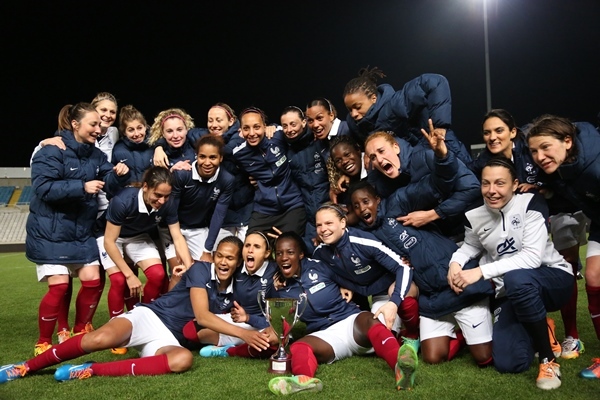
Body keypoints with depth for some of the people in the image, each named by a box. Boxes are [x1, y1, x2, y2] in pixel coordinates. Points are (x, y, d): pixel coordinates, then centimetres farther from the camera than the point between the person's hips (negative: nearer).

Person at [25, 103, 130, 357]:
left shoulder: (96, 155, 8)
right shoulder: (52, 151, -14)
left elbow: (109, 187, 5)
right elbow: (43, 187, -23)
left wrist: (118, 175, -17)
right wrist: (82, 187, -29)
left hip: (82, 229, 7)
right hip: (50, 230, -7)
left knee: (92, 280, 3)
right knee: (59, 285, -9)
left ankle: (80, 333, 24)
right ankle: (43, 342, 10)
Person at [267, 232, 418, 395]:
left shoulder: (318, 265, 7)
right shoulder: (283, 290, 12)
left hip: (352, 321, -1)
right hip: (325, 335, 2)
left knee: (367, 319, -35)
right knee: (298, 346, -29)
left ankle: (400, 366, -63)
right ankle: (305, 379, -64)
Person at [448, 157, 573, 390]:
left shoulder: (531, 204, -16)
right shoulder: (475, 217, -3)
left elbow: (533, 257, -25)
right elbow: (470, 246, 17)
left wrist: (481, 271, -30)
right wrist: (455, 263, -7)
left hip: (554, 280, -4)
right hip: (511, 294, 4)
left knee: (517, 279, -39)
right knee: (508, 364, -14)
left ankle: (548, 359, -18)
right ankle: (538, 331, 22)